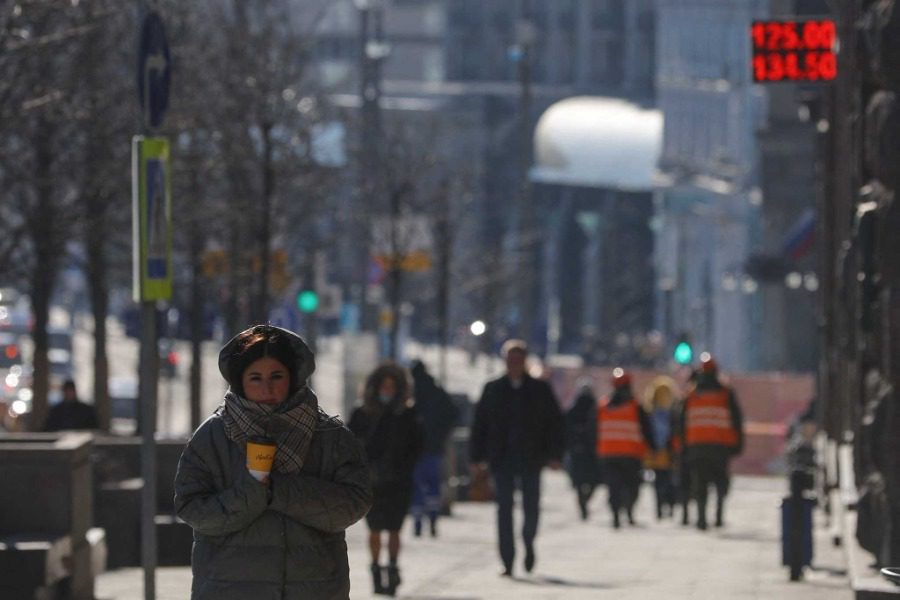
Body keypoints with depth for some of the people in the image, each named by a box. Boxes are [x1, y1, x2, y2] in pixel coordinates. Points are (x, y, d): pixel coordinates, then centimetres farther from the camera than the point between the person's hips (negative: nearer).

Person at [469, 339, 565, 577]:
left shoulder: (540, 390, 5)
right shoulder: (492, 390, 6)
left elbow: (555, 422, 5)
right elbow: (480, 424, 7)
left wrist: (555, 455, -3)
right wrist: (477, 457, 0)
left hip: (531, 458, 0)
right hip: (502, 459, 0)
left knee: (531, 505, 0)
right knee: (505, 508, -3)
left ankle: (528, 542, 30)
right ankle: (508, 561, -1)